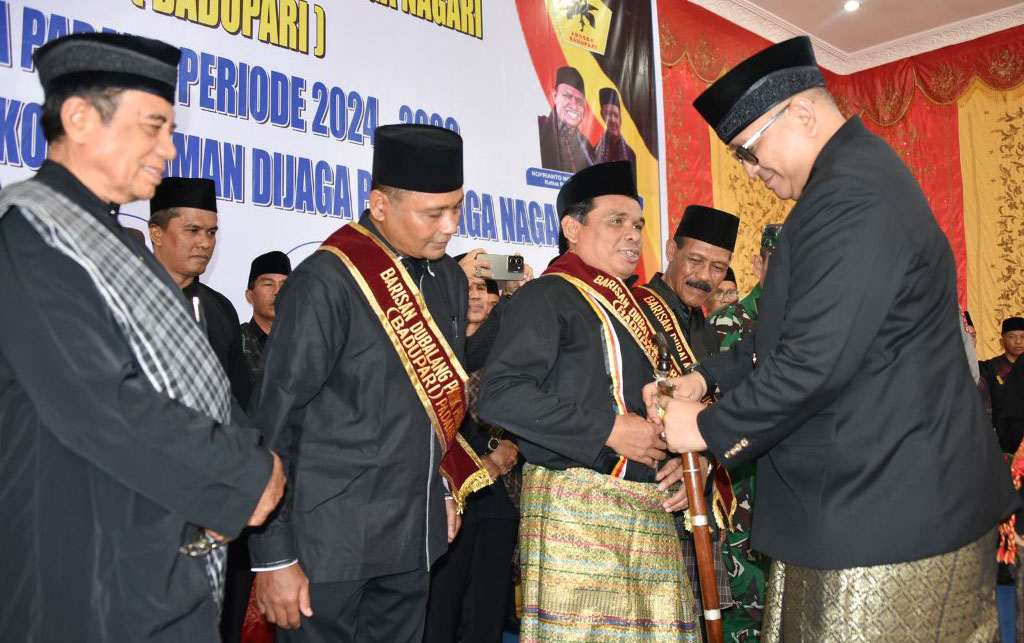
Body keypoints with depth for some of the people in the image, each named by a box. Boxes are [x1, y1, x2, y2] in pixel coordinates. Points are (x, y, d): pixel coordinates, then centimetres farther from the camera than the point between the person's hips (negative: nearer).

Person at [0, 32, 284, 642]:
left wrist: (252, 458, -2)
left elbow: (186, 373, 14)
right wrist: (247, 478, -16)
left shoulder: (117, 242, 12)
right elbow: (98, 407, -26)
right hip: (100, 585, -8)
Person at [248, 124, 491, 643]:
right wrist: (274, 556, -13)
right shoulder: (325, 282, -16)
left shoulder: (449, 279, 5)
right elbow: (275, 424, -14)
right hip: (332, 541, -6)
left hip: (415, 535, 6)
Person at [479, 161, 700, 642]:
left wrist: (680, 458, 7)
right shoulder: (547, 296, -4)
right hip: (575, 506, -7)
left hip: (650, 507, 8)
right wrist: (609, 430, -16)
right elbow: (500, 394, -17)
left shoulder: (635, 308, 21)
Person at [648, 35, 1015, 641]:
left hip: (886, 516, -10)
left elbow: (815, 360, -26)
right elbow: (793, 331, 18)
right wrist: (708, 376, 10)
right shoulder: (865, 172, 14)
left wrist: (709, 428, -12)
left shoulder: (852, 195, -21)